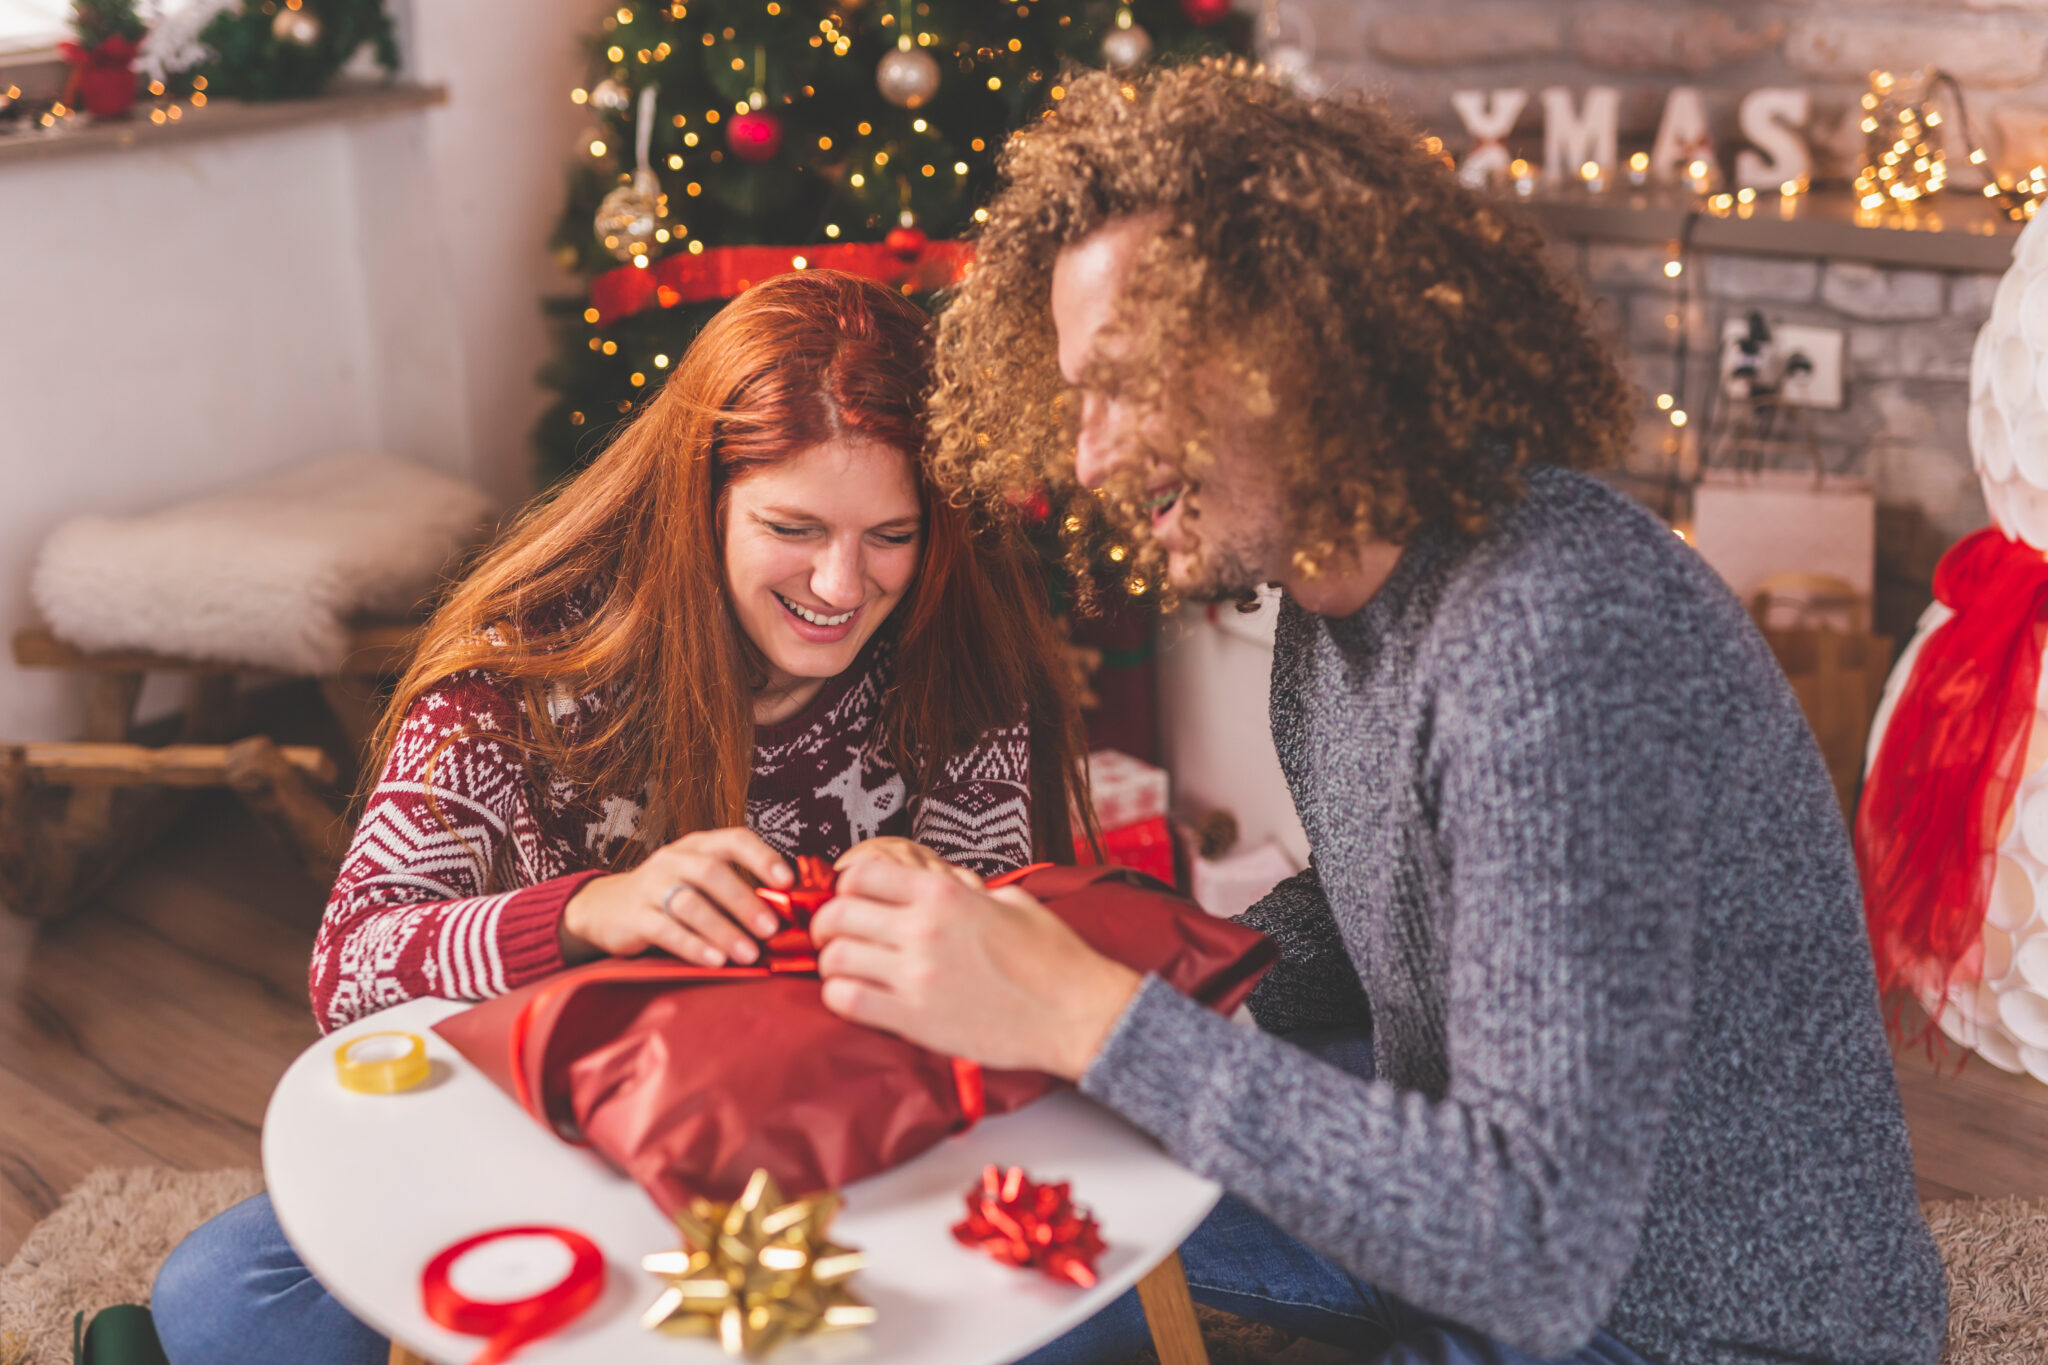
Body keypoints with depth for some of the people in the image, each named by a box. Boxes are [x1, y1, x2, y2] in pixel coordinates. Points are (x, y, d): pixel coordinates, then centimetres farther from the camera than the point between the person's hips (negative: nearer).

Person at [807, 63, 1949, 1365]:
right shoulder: (1326, 585, -1)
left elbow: (1539, 1250, -34)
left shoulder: (1554, 636, -32)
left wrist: (1089, 1018, -33)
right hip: (1489, 1217, 8)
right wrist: (1139, 967, -5)